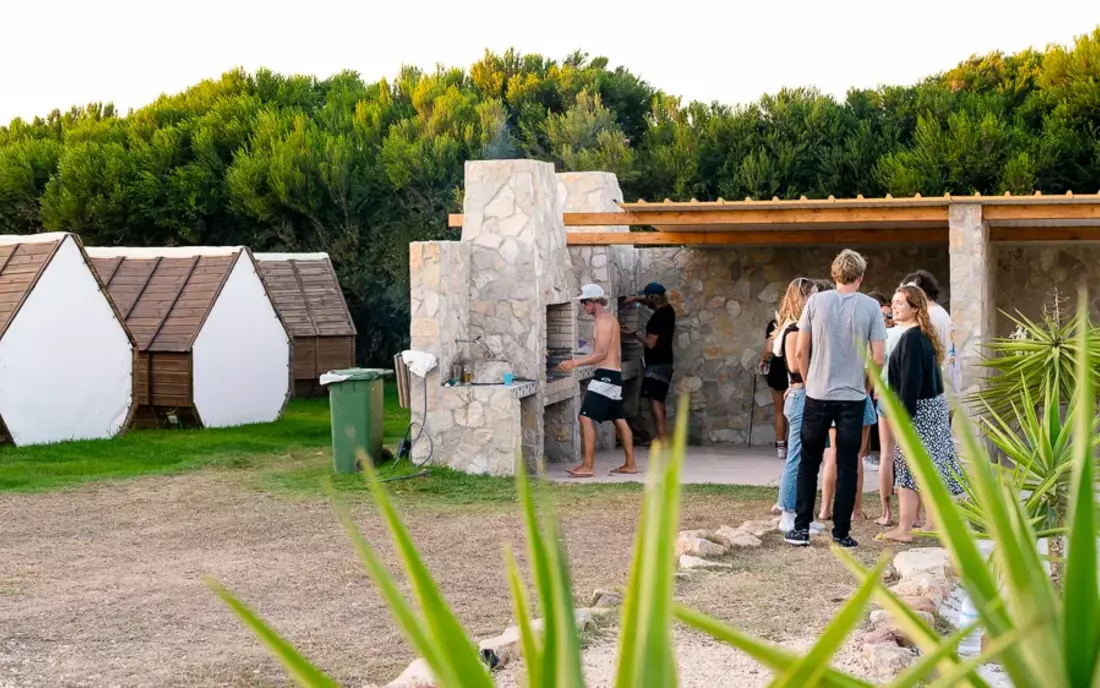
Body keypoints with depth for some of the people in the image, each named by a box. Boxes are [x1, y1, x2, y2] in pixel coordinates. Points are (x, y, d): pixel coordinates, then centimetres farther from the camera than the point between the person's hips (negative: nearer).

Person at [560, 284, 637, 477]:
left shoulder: (603, 321, -14)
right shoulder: (610, 319, 17)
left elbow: (601, 354, -21)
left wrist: (575, 363, -23)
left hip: (605, 376, -11)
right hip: (614, 375, 11)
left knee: (586, 418, -13)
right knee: (619, 420, 13)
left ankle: (588, 466, -15)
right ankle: (630, 464, 17)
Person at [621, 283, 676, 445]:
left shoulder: (658, 317, -20)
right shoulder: (667, 310, 8)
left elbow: (650, 343, -19)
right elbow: (649, 302, 28)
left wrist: (635, 333, -6)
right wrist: (635, 298, 12)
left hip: (657, 365, -10)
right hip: (664, 362, 10)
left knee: (654, 401, -10)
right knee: (659, 401, 13)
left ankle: (662, 439, -14)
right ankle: (663, 437, 15)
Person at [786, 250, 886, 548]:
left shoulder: (816, 301, -2)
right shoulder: (870, 306, -4)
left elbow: (801, 352, 1)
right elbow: (878, 359, -5)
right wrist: (866, 385, 11)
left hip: (817, 395, 1)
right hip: (853, 397, -1)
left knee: (809, 462, 12)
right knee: (847, 466, 6)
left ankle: (801, 528, 10)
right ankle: (841, 532, 7)